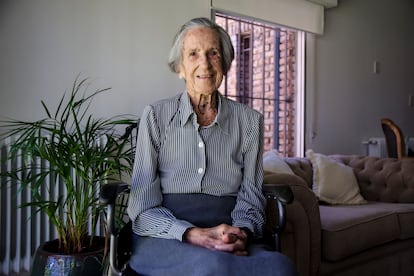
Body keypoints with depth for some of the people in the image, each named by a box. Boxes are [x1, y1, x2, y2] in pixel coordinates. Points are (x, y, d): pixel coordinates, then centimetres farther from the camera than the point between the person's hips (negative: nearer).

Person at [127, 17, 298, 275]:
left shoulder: (249, 120, 9)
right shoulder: (156, 116, 3)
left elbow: (250, 196, 8)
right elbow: (143, 205, -1)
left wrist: (242, 233, -15)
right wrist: (192, 235, -19)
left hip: (228, 240, 2)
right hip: (164, 237, -1)